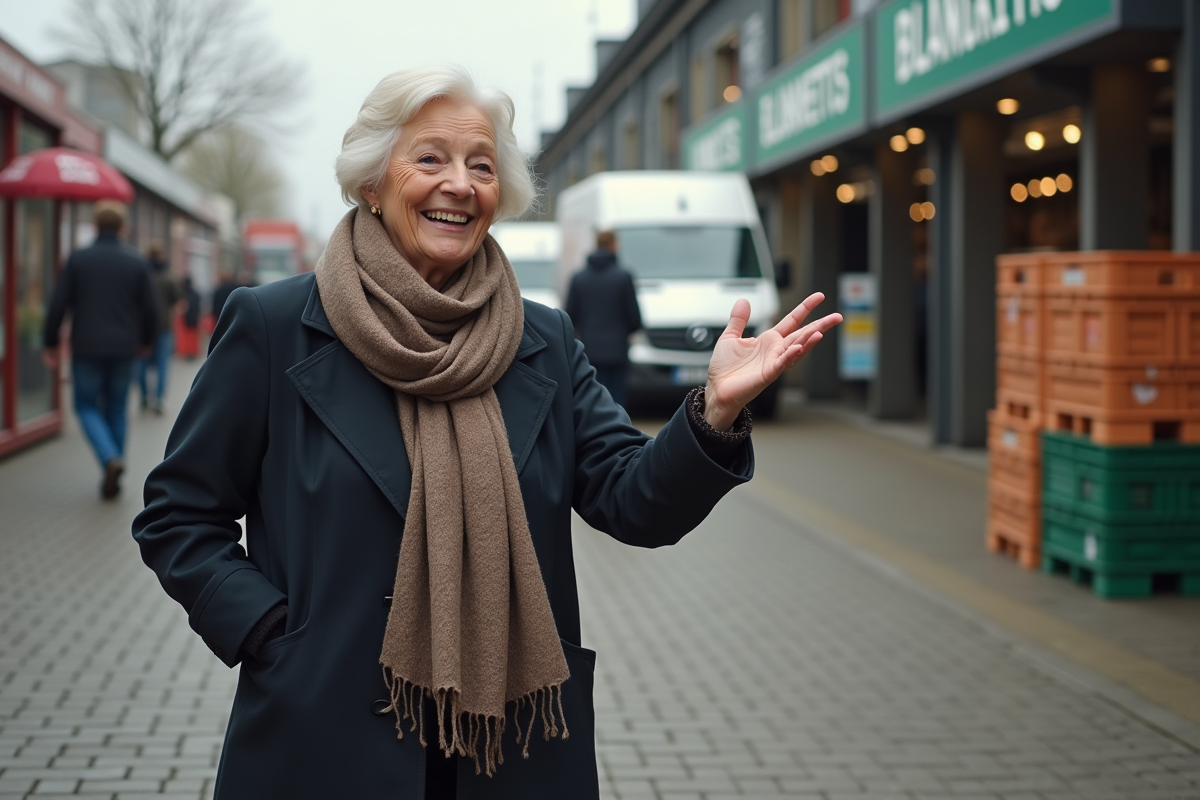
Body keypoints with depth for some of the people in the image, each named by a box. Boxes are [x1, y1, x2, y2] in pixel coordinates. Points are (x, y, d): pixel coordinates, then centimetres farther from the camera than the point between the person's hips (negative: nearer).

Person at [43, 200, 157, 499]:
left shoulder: (78, 259, -6)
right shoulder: (138, 262, -3)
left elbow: (58, 305, -6)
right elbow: (150, 308, 0)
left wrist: (50, 343, 6)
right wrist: (146, 340, 18)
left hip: (87, 348, -2)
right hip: (123, 349, 2)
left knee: (87, 406, 10)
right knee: (116, 409, 14)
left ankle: (110, 458, -16)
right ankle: (111, 480, 15)